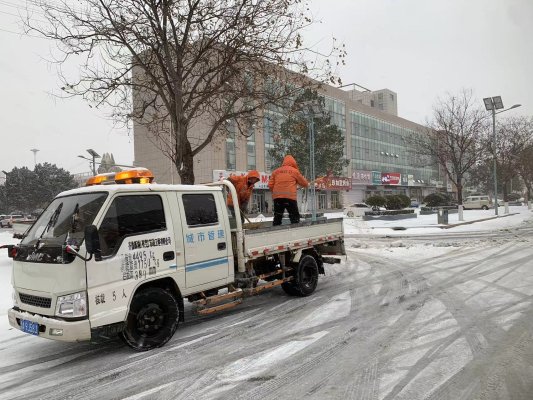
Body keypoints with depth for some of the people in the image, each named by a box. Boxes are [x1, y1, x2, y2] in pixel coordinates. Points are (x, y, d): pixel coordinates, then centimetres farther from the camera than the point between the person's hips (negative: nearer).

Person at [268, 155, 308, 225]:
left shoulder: (276, 171, 12)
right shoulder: (295, 171, 5)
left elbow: (270, 185, 8)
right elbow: (305, 184, 13)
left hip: (277, 197, 3)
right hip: (290, 197, -3)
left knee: (277, 217, 10)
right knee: (295, 217, 4)